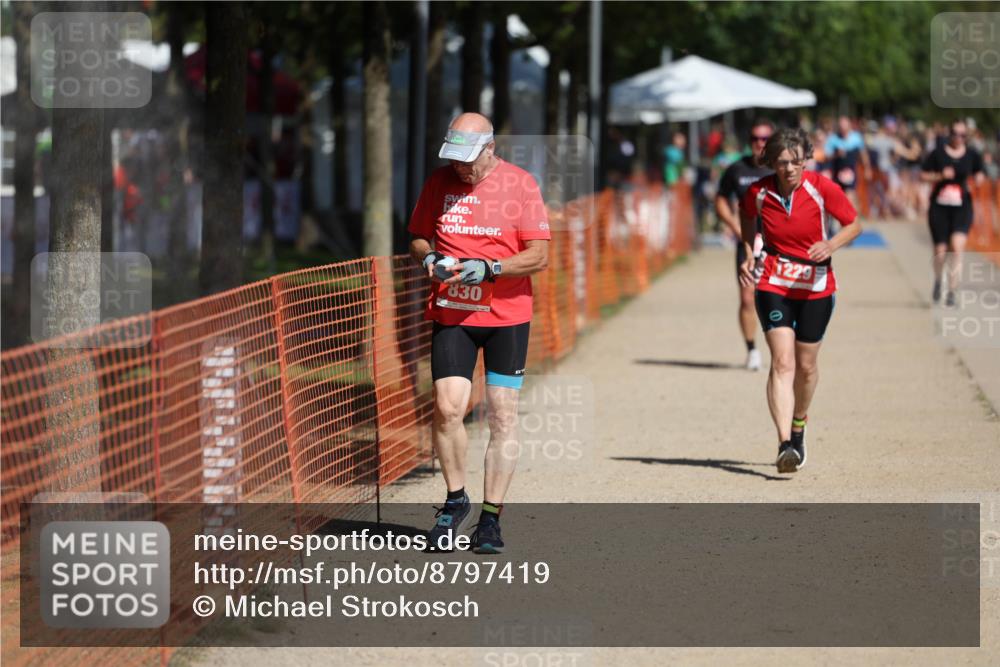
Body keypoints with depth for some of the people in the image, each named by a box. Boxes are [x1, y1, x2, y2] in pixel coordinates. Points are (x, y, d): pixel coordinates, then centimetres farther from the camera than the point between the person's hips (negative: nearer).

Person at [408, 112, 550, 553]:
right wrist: (429, 259, -6)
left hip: (507, 316, -2)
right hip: (451, 314, 2)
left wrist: (488, 268, -19)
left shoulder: (519, 184, -4)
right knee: (447, 407, -11)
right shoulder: (440, 182, 6)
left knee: (502, 415, -2)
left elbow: (538, 256, -6)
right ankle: (455, 500, 10)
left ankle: (491, 517, 6)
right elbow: (418, 238, 17)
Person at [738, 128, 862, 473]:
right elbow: (748, 219, 15)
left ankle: (798, 424, 42)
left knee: (806, 364, 12)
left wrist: (830, 245, -19)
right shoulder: (758, 193, -8)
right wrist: (750, 255, 1)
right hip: (772, 285, -1)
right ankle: (785, 444, -25)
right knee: (782, 362, -17)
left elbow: (854, 224, -1)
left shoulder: (821, 188, -12)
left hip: (815, 286, 1)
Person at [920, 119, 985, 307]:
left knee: (958, 246, -19)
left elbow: (979, 175, 17)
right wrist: (941, 176, -14)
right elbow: (923, 175, 2)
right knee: (940, 251, 2)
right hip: (939, 206, 0)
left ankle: (952, 291, -11)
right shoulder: (938, 153, -2)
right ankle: (938, 281, 35)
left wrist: (978, 179, -5)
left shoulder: (972, 155, 4)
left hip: (962, 207, 0)